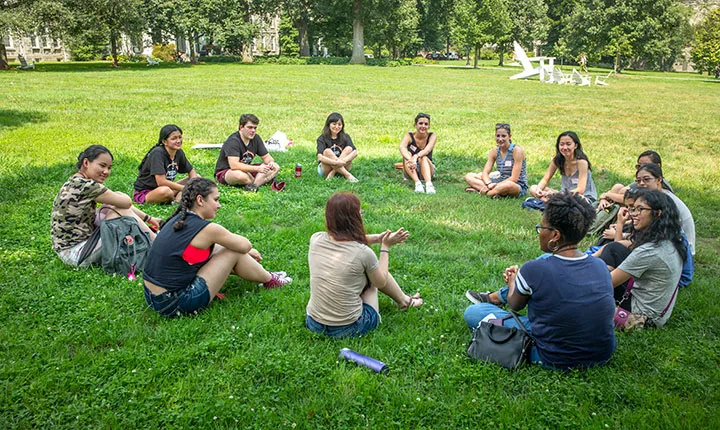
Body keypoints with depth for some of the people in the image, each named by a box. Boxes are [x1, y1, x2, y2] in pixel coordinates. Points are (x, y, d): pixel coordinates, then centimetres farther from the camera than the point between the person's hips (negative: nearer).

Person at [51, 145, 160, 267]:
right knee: (120, 211, -12)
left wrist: (148, 218, 14)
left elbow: (120, 201, 12)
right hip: (75, 254, -10)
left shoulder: (76, 182, 7)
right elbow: (127, 202, -15)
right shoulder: (85, 185, -22)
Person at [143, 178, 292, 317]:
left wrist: (247, 252, 24)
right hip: (175, 304, -8)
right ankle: (269, 280, 23)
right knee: (234, 253, -1)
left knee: (221, 248, 18)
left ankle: (263, 274, 35)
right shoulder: (206, 228, -18)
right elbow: (245, 245, -2)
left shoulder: (178, 219, 6)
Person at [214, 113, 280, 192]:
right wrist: (257, 169, -36)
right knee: (240, 175, -44)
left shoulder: (255, 138, 1)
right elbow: (234, 165, -34)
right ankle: (262, 181, -15)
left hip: (246, 170, 8)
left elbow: (266, 157, 8)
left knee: (275, 167, -8)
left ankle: (254, 184, -29)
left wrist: (271, 162, -17)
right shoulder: (233, 141, -22)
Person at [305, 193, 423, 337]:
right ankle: (404, 301, 40)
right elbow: (381, 282, 0)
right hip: (348, 329, -4)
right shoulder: (363, 253, -21)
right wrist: (385, 247, 8)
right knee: (374, 271, 15)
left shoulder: (315, 239, -9)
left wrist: (377, 238, 12)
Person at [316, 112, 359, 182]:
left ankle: (332, 173, -28)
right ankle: (348, 175, -32)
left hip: (341, 168, 2)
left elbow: (355, 152, -16)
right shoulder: (322, 138, -8)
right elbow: (320, 157, -24)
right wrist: (335, 162, -39)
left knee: (349, 149, -19)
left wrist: (343, 161, -35)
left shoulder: (345, 137, 0)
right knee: (327, 151, -28)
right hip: (324, 169, -2)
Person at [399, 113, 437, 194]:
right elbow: (402, 147, -33)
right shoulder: (409, 136, -10)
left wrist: (416, 157, -52)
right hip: (411, 172, 1)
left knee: (423, 158, -33)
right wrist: (410, 159, -54)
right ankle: (417, 183, -47)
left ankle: (429, 184, -55)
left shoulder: (432, 136, -10)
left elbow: (427, 150, -31)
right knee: (407, 155, -30)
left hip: (427, 169, -1)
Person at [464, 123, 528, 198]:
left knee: (508, 185, -45)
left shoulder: (517, 151, -14)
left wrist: (494, 186, -23)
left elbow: (514, 178, -19)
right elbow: (485, 173, -2)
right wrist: (489, 184, -25)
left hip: (518, 186, -7)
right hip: (501, 183, 7)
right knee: (469, 176, -3)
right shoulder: (494, 152, 3)